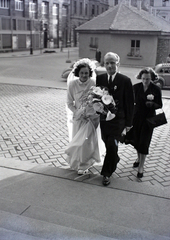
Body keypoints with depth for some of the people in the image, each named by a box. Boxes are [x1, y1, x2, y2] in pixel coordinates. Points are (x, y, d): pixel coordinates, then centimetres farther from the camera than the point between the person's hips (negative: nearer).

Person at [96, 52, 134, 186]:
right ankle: (114, 161, 44)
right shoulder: (100, 79, 3)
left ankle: (107, 173, 10)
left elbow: (130, 103, -5)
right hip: (104, 119, 4)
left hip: (118, 120, -4)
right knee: (108, 145, 14)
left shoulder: (125, 81, -8)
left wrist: (128, 123, -5)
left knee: (112, 146, -8)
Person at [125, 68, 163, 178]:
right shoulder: (136, 87, -5)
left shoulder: (156, 89, -9)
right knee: (136, 140, 16)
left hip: (149, 118, -3)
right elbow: (135, 101, -8)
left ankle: (141, 167, 7)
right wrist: (146, 98, -21)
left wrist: (152, 104, -24)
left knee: (144, 143, -2)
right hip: (137, 116, 3)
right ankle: (139, 158, 43)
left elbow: (159, 105, -7)